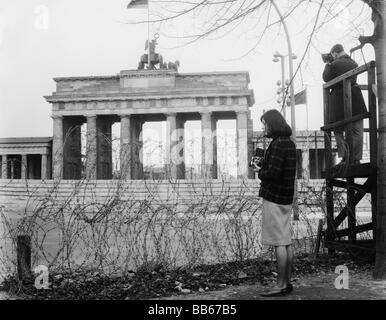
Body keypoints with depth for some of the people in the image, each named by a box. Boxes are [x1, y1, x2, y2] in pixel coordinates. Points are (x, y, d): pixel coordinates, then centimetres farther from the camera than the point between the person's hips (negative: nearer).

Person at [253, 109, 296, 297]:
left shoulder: (278, 144, -15)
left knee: (279, 243, -5)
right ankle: (287, 282, 18)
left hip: (274, 198, -10)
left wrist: (260, 173, -3)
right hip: (286, 198, 10)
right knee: (287, 242, 11)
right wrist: (264, 167, 9)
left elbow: (273, 173, -23)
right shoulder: (290, 143, 15)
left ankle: (281, 285, 0)